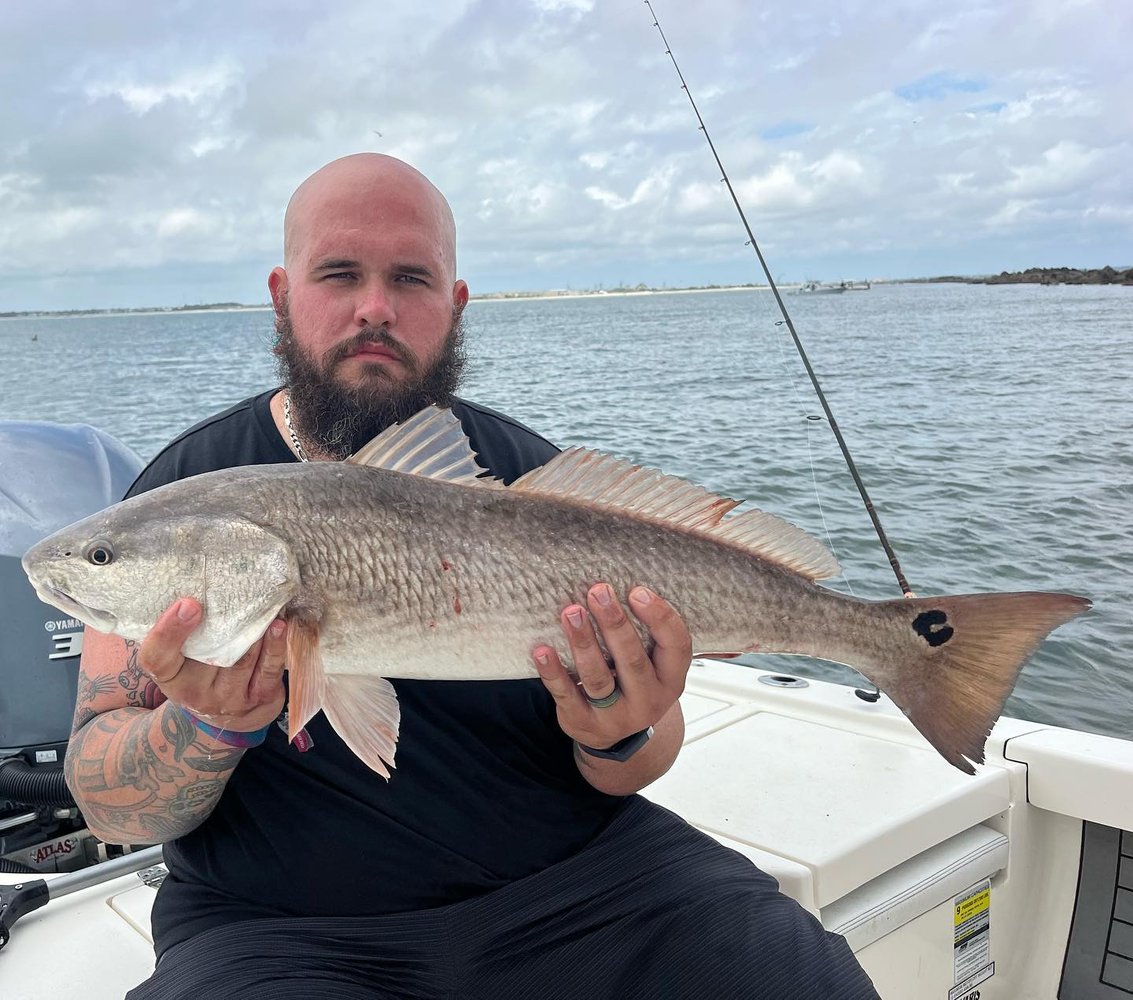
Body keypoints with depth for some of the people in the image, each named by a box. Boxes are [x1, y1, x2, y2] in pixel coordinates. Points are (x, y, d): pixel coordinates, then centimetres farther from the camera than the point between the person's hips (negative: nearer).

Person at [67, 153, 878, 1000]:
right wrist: (209, 728, -23)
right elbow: (109, 808, -2)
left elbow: (634, 767, 5)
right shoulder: (186, 487, -1)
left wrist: (619, 737, -18)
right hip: (286, 925, -1)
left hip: (572, 876, 2)